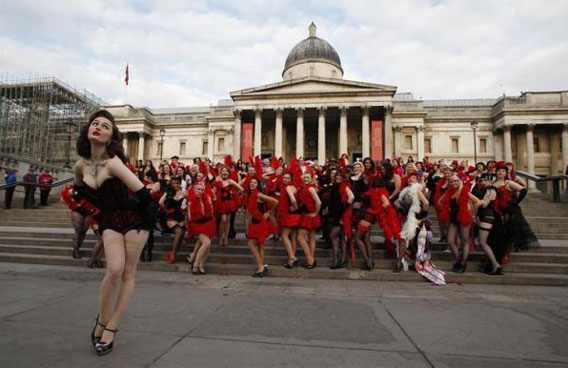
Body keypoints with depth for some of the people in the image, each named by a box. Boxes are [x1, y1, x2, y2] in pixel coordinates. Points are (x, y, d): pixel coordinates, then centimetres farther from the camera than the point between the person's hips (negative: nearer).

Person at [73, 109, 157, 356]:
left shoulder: (113, 162, -21)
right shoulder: (81, 165, 1)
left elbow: (142, 192, -27)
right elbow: (80, 189, 23)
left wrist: (148, 220, -16)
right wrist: (99, 206, 12)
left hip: (133, 218, -4)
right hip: (109, 221, 4)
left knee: (128, 273, 2)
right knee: (114, 270, -13)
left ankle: (111, 327, 17)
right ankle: (101, 321, 12)